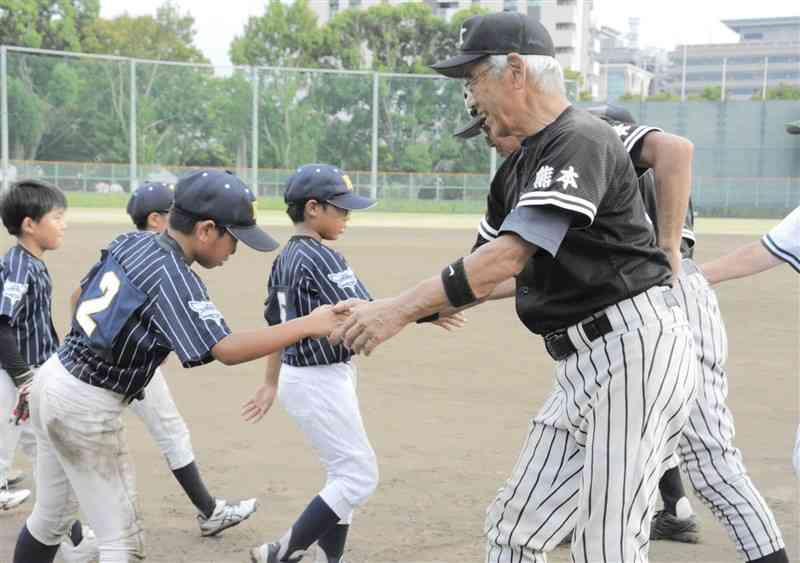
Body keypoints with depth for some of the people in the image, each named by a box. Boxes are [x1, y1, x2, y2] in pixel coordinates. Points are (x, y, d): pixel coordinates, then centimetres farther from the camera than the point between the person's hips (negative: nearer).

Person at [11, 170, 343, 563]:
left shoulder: (128, 242, 2)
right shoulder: (173, 279, -22)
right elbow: (227, 350, -31)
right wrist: (308, 325, -27)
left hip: (52, 377, 9)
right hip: (88, 408, -9)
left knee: (49, 517, 22)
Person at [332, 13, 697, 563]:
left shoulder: (581, 140, -15)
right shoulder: (519, 168, 15)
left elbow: (510, 255, -24)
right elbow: (500, 265, 18)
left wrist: (401, 309, -22)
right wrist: (392, 310, 9)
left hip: (636, 351, -10)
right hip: (583, 365, 10)